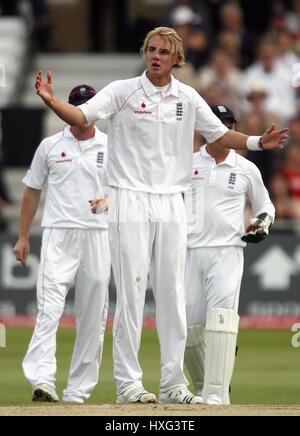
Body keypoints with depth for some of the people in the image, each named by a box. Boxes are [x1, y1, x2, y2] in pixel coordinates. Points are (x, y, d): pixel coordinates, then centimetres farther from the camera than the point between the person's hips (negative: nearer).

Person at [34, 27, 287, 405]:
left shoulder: (188, 99, 9)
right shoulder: (122, 91, -2)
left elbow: (219, 134, 17)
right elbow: (81, 117, -13)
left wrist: (258, 142, 3)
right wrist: (51, 101, -31)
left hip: (171, 205, 4)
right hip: (130, 202, -4)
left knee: (173, 295, 4)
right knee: (131, 292, -6)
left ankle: (173, 383, 9)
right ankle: (128, 383, -3)